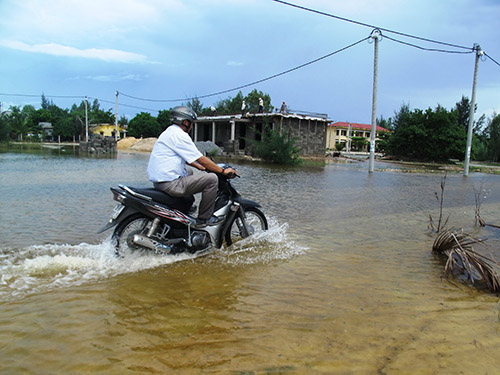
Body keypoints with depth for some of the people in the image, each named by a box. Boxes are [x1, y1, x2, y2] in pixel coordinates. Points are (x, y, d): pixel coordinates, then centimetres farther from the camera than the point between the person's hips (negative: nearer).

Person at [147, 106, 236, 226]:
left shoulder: (169, 132, 19)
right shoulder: (180, 135, -13)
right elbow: (201, 159, -13)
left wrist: (201, 167, 32)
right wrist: (223, 171, -4)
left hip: (158, 181, 11)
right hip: (169, 184, -11)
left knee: (190, 173, 37)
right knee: (212, 179, -11)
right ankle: (204, 218, -3)